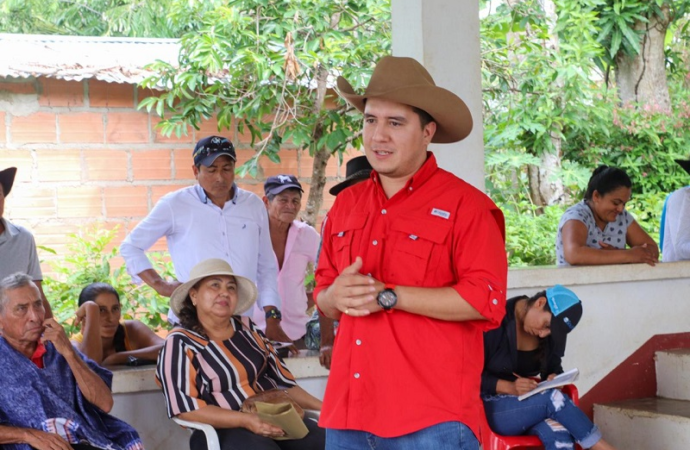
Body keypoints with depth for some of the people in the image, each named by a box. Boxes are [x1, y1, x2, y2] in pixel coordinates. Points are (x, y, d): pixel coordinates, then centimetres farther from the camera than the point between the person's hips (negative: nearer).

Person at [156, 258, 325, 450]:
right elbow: (186, 407, -11)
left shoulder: (247, 330, 18)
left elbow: (282, 379, 19)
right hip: (225, 431, -5)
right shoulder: (180, 343, 0)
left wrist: (322, 407, 5)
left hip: (278, 419, 6)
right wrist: (244, 420, -20)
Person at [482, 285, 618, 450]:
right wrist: (510, 387, -28)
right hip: (491, 408, -5)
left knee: (558, 435, -31)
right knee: (553, 399, -30)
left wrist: (553, 378, -10)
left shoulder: (552, 334, 1)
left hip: (528, 407, 5)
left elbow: (553, 367, 14)